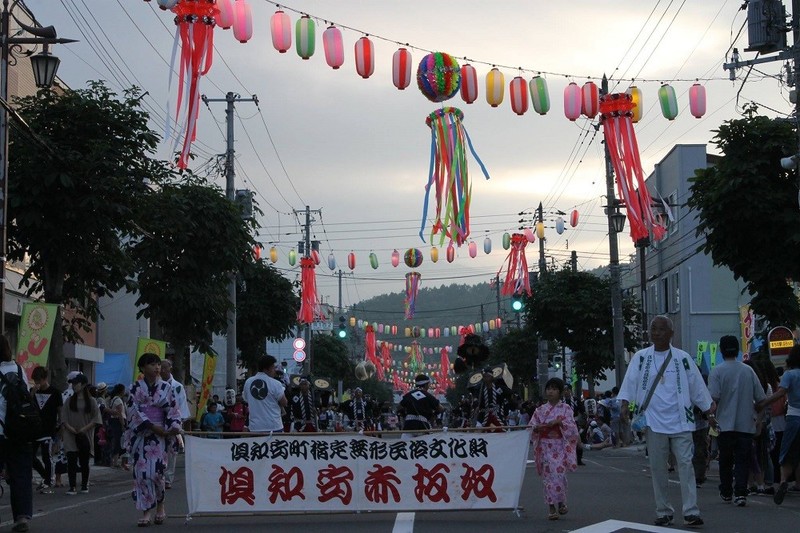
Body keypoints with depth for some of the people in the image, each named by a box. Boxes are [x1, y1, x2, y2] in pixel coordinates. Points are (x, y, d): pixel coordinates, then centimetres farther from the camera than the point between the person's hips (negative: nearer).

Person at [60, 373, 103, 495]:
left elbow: (96, 419, -1)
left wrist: (84, 429, -12)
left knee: (84, 461, 8)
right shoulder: (69, 401, 8)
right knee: (71, 461, -7)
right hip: (71, 436, 1)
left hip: (85, 436, -1)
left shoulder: (91, 401, 2)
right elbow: (64, 417, 5)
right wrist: (69, 427, -12)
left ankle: (84, 485, 20)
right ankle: (72, 487, -7)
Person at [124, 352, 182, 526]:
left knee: (156, 472, -8)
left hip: (160, 435, 0)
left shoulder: (166, 387, 5)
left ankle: (160, 506, 16)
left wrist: (174, 427, -13)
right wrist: (152, 426, -15)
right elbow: (133, 410, -6)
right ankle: (146, 512, 3)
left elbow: (173, 410, 5)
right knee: (141, 473, -4)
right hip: (140, 434, 0)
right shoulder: (136, 388, 2)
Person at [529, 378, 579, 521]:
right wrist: (538, 428, -13)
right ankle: (552, 508, 2)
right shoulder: (540, 410, 9)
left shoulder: (565, 408, 3)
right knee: (548, 476, -2)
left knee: (559, 474, -11)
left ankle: (561, 503, 11)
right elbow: (531, 427, 8)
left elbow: (572, 428, -3)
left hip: (560, 446, -2)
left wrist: (560, 422, -17)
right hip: (545, 447, 2)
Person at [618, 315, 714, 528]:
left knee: (685, 464, -7)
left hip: (679, 422, -1)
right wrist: (625, 402, -17)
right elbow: (631, 381, -3)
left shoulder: (683, 358, 5)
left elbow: (697, 386, 8)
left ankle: (691, 512, -6)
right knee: (657, 468, 5)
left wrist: (709, 409, 8)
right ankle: (663, 512, 15)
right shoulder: (641, 357, 5)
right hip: (654, 422, 1)